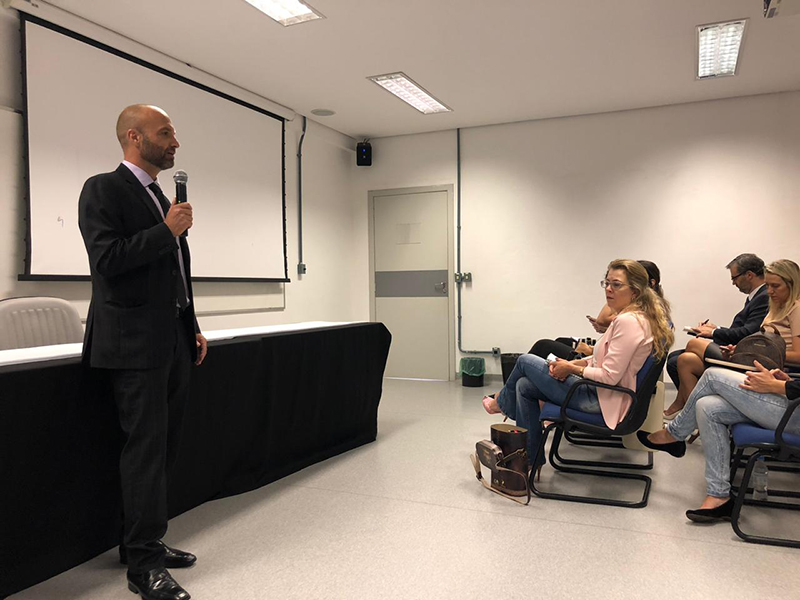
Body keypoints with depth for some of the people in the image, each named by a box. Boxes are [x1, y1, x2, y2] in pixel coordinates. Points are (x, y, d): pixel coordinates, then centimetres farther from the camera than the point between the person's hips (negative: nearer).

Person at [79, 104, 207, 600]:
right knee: (146, 448, -4)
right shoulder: (103, 189, -5)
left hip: (174, 341, 8)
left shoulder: (162, 197, 19)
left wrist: (193, 327, 18)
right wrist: (167, 231, -15)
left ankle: (144, 541, 27)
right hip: (136, 343, -8)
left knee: (163, 447, 13)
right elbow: (107, 258, -18)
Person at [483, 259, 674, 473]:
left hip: (603, 402, -10)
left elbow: (609, 376, -26)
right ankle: (530, 459, 20)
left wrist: (572, 368, -12)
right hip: (601, 392, 10)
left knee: (525, 361, 2)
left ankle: (501, 402, 34)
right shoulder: (639, 317, 8)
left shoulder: (628, 321, -24)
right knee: (524, 386, 11)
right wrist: (577, 363, 3)